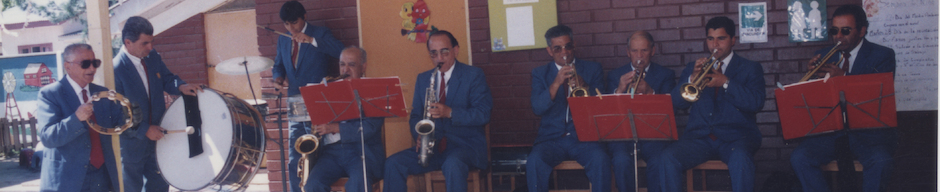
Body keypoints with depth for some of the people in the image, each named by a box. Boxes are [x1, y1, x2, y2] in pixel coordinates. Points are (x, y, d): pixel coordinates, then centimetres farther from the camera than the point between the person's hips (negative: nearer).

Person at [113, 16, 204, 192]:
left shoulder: (153, 56, -2)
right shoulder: (116, 69, -23)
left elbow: (166, 79, 10)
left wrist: (181, 87, -13)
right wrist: (144, 130, -23)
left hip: (156, 136, 6)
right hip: (131, 142, -6)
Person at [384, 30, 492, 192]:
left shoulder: (473, 75, 1)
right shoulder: (423, 79, 17)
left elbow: (483, 114, -9)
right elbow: (415, 115, 17)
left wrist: (450, 112, -23)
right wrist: (419, 135, -6)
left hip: (466, 144, -5)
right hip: (432, 146, 5)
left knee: (452, 165, -38)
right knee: (393, 163, -17)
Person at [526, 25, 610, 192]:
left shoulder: (592, 69, 13)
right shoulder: (540, 74, 13)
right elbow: (537, 109, -3)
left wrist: (584, 87, -16)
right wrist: (556, 83, -16)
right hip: (552, 138, 0)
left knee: (600, 159, -32)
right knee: (534, 161, -30)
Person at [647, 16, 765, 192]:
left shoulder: (750, 69, 14)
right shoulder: (693, 68, 20)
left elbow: (756, 103, -4)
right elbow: (676, 102, 8)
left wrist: (726, 83, -15)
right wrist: (692, 79, -9)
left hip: (736, 137, -2)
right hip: (699, 136, 2)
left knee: (740, 159, -38)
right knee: (664, 161, -27)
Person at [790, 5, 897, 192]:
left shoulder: (882, 55, 3)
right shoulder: (824, 55, 13)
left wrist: (843, 77, -24)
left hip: (867, 128, -3)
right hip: (828, 127, 3)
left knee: (880, 160, -32)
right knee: (799, 158, -22)